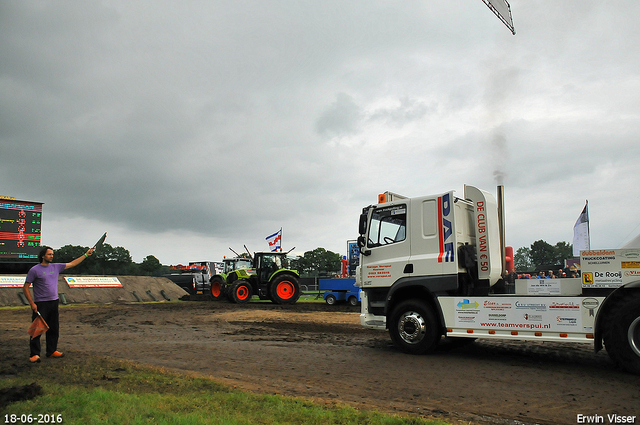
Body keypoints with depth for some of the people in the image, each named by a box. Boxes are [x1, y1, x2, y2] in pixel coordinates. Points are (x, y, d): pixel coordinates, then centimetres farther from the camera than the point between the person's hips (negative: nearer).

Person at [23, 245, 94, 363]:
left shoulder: (56, 267, 9)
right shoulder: (34, 270, -6)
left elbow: (72, 264, 18)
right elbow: (25, 288, -5)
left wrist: (86, 255, 16)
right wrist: (32, 303, -11)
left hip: (54, 302, 6)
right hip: (40, 304, -6)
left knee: (54, 329, 10)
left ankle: (52, 351, 20)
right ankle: (35, 354, 3)